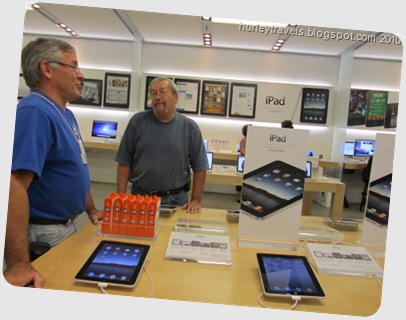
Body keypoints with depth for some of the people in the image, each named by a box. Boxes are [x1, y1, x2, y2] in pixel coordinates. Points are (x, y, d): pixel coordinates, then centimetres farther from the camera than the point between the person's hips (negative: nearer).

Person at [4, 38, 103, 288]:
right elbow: (14, 185, -34)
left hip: (69, 227, 10)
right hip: (43, 236, -9)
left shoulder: (65, 114, 8)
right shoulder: (35, 112, -24)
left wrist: (91, 210, 18)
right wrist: (19, 265, -37)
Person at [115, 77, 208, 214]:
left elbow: (199, 167, 1)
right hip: (139, 197, 1)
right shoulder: (137, 121, -1)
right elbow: (124, 162, 0)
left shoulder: (190, 127, -2)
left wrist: (196, 200, -4)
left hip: (176, 200, 0)